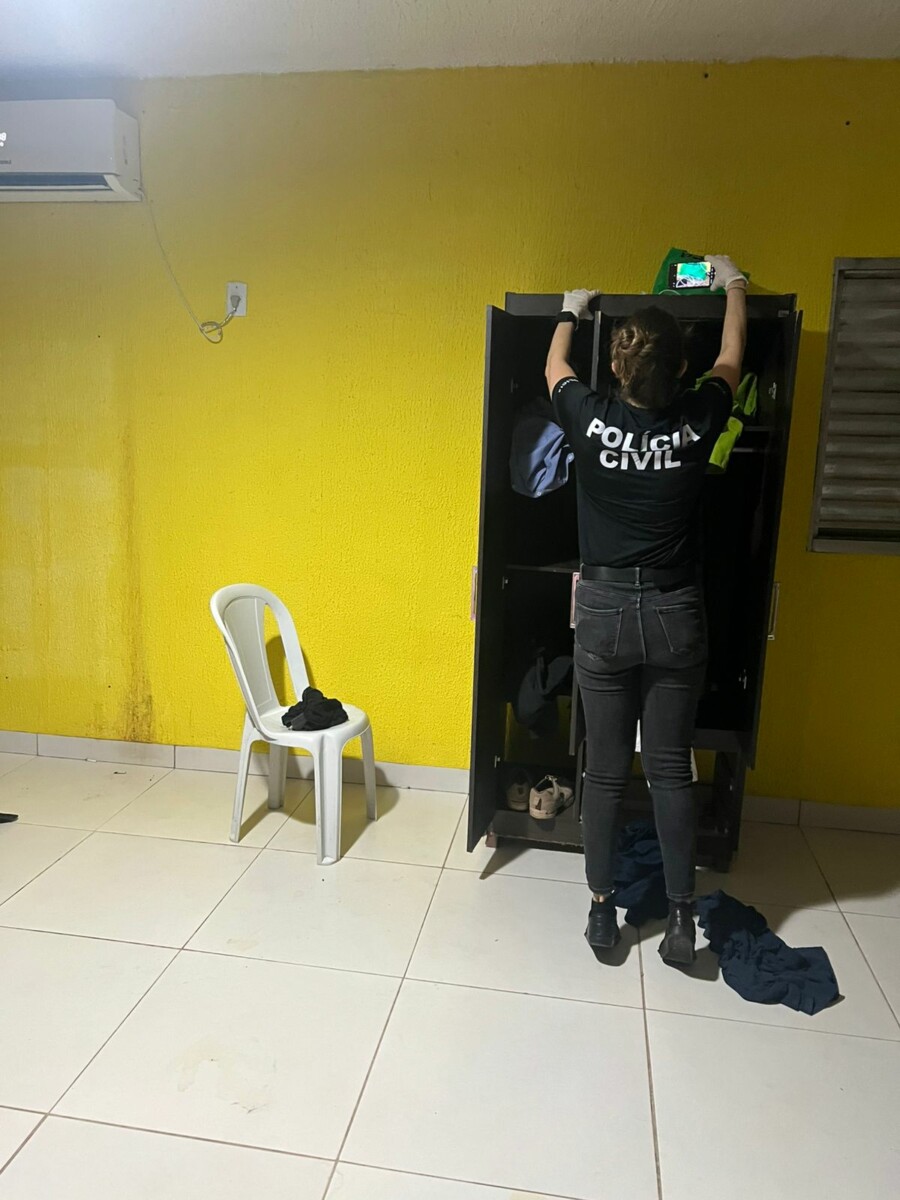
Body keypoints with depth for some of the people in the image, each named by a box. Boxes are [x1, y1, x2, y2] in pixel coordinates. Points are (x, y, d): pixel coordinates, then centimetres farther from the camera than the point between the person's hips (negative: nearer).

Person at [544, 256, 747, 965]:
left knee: (606, 770, 10)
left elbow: (555, 367, 15)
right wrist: (733, 284, 33)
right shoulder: (697, 423, -7)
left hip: (604, 612, 0)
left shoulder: (592, 420, -9)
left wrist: (571, 312, 34)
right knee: (672, 769, 10)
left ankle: (603, 909, 22)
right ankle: (682, 916, 17)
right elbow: (732, 358, 16)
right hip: (675, 616, 0)